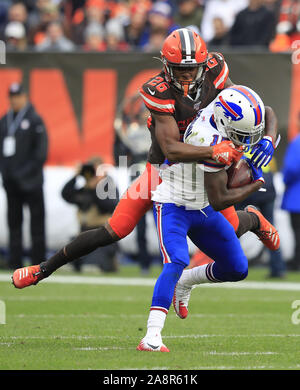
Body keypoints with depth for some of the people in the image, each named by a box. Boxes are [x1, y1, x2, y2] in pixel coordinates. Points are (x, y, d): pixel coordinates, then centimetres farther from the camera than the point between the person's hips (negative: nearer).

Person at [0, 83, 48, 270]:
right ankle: (15, 260, 10)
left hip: (30, 182, -6)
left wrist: (27, 171, -13)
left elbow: (41, 151, -9)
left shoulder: (34, 120, -5)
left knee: (37, 220, -2)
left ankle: (38, 260, -1)